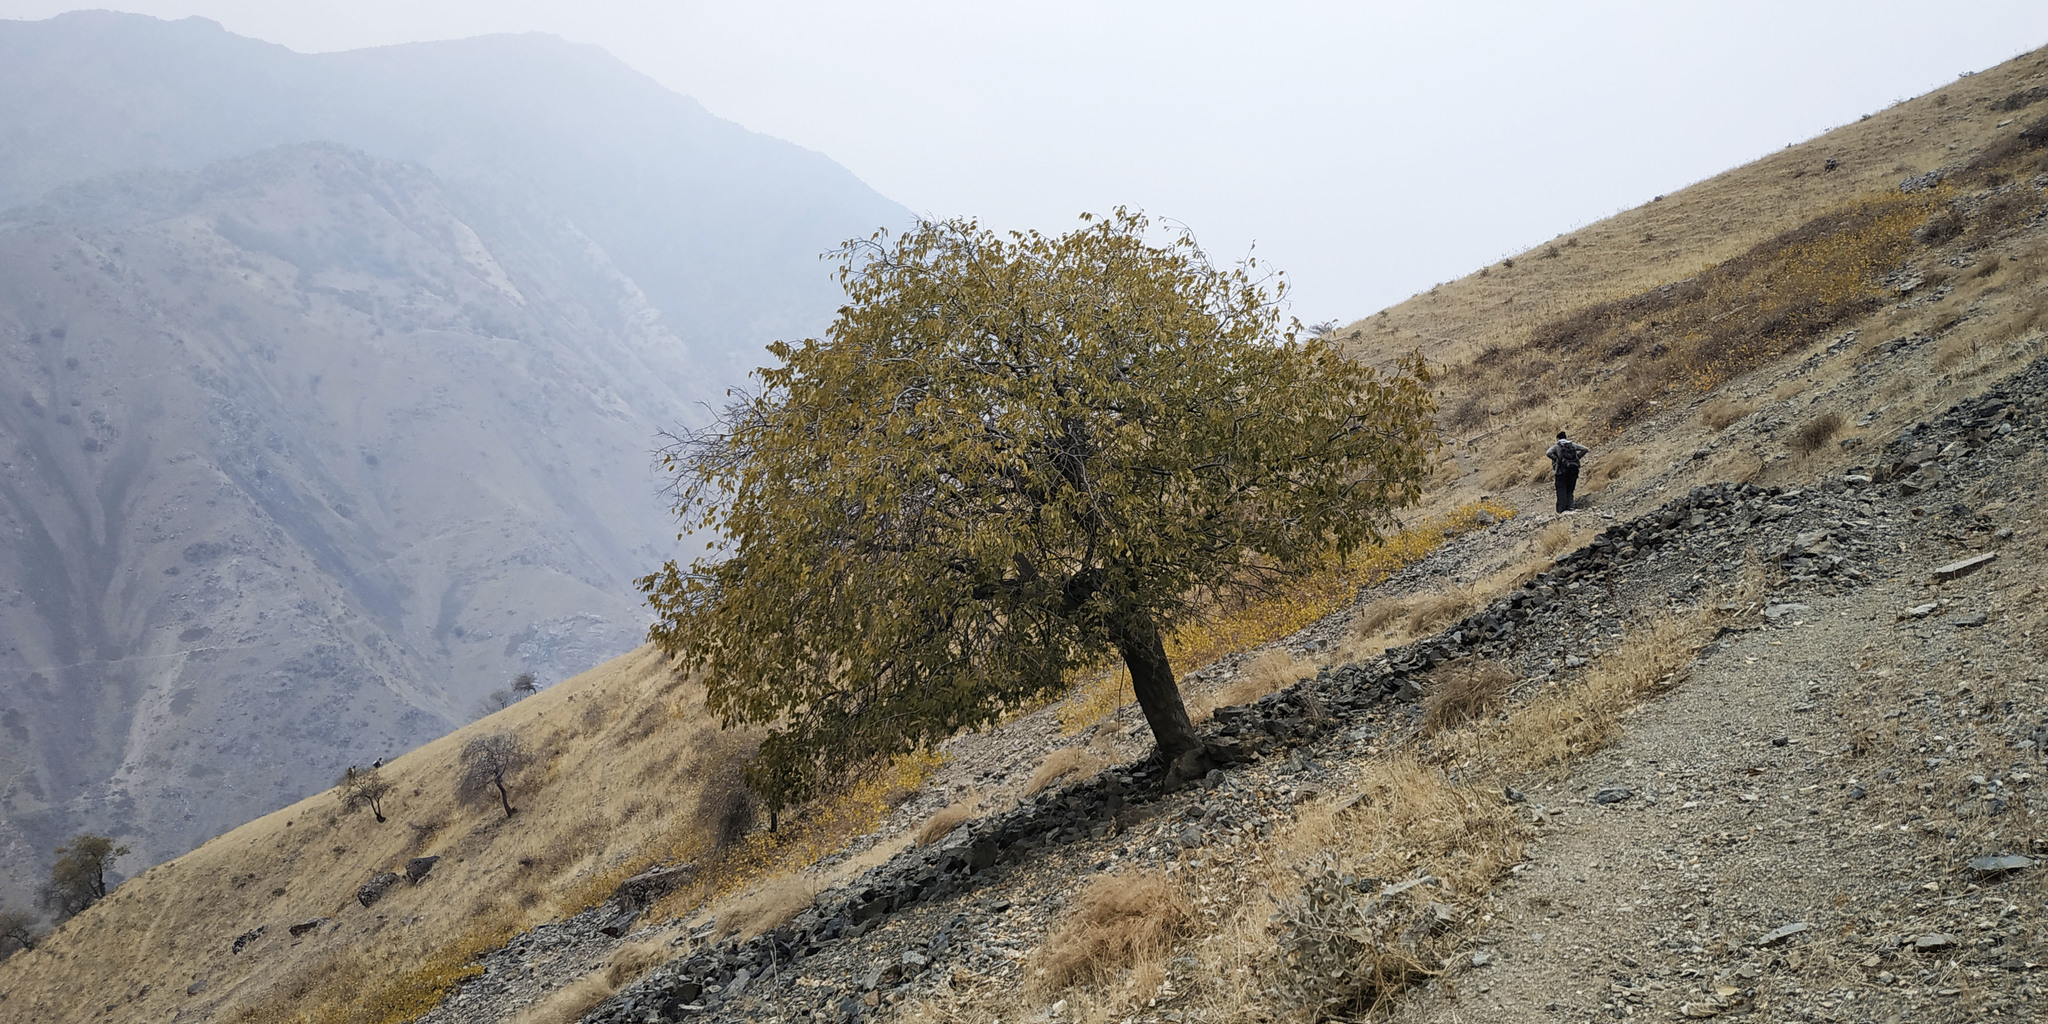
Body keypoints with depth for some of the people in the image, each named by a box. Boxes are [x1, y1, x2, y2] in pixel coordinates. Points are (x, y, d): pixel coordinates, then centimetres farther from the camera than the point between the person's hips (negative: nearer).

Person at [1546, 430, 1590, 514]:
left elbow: (1548, 453, -16)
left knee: (1561, 491, 1)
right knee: (1570, 490, 13)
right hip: (1573, 470, 3)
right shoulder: (1572, 444, 11)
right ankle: (1569, 507, 6)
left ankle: (1561, 510, -4)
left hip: (1561, 470, -3)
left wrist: (1556, 459, -6)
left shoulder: (1556, 446, 2)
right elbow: (1585, 449, 6)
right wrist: (1577, 457, 6)